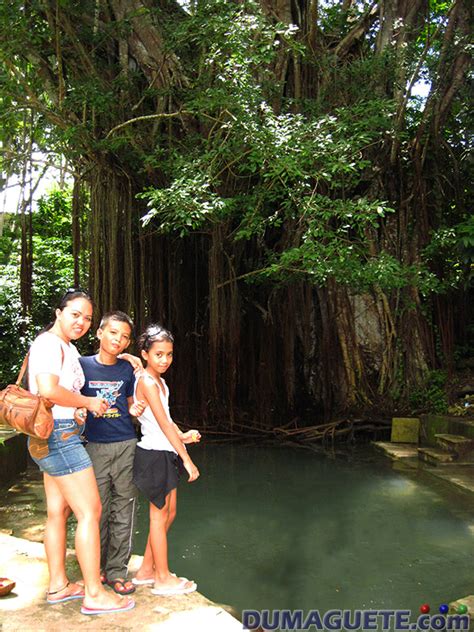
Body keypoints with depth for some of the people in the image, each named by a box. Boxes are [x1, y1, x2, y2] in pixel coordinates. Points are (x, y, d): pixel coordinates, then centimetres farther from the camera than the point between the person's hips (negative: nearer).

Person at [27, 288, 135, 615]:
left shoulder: (67, 347, 17)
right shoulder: (49, 342, -13)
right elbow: (48, 390, -26)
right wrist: (88, 402, -12)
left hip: (54, 438, 10)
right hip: (58, 434, -10)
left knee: (58, 511, 15)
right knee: (91, 511, -6)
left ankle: (58, 586, 26)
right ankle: (94, 594, 2)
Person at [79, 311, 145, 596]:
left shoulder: (127, 369, 6)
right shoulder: (83, 365, -1)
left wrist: (135, 410, -4)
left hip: (127, 444, 2)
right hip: (95, 446, -2)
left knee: (124, 509, 5)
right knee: (98, 510, 5)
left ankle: (116, 571, 17)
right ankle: (97, 568, 24)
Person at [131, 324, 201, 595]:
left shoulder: (158, 380, 12)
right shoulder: (147, 382, -18)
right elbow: (164, 424, -20)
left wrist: (182, 436, -3)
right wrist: (187, 459, -19)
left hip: (166, 453, 9)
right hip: (154, 455, -9)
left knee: (169, 513, 16)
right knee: (159, 515, 3)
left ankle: (147, 570, 29)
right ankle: (163, 579, 18)